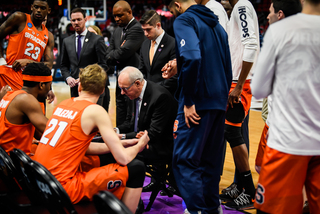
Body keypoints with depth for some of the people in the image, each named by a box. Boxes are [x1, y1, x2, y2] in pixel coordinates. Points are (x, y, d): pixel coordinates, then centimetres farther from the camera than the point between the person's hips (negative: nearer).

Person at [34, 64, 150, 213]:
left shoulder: (63, 104, 12)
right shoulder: (96, 111, -9)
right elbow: (123, 158, -11)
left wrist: (122, 144, 23)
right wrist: (139, 146, 11)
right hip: (63, 187, -8)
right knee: (136, 168, -3)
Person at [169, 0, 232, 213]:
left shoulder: (184, 20, -6)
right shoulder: (216, 24, 19)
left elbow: (192, 57, -23)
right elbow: (228, 67, 20)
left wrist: (189, 101, -19)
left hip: (199, 102, -8)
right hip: (219, 103, 8)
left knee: (184, 160, -5)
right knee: (211, 159, 15)